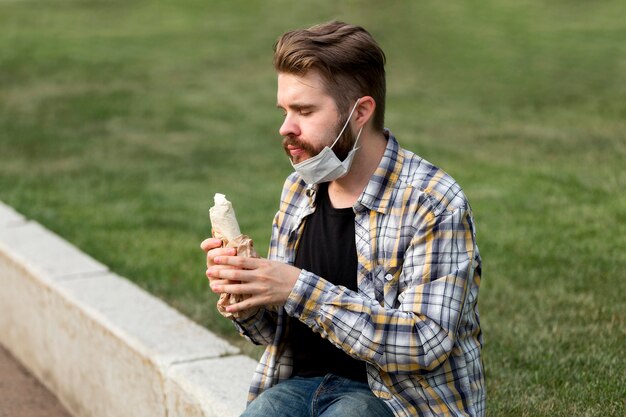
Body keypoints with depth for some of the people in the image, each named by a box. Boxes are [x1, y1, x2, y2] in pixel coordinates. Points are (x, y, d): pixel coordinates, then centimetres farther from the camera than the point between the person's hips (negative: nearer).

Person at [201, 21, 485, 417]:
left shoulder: (434, 204, -14)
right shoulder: (300, 189, 6)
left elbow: (425, 343, -22)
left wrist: (300, 290, -25)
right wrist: (247, 303, -10)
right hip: (303, 382, 5)